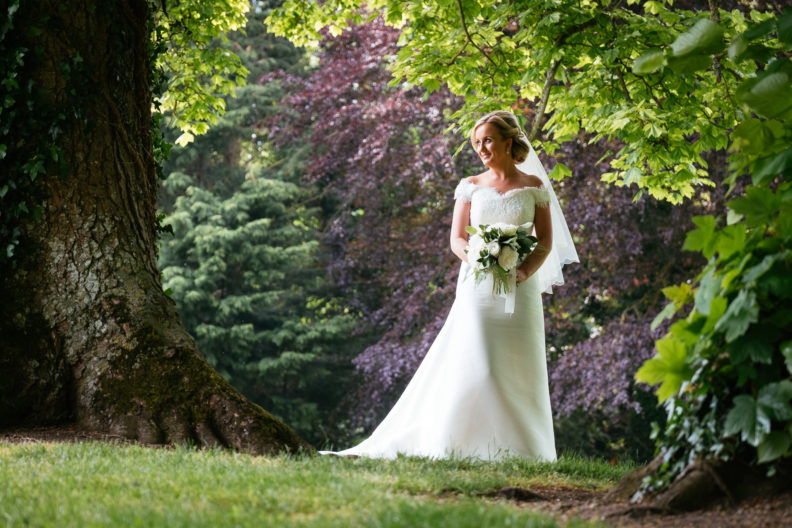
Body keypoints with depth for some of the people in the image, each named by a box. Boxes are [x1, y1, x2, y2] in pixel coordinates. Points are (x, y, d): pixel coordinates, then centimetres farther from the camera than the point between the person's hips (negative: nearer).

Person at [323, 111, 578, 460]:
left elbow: (546, 241, 5)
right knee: (473, 363, -9)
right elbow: (457, 239, 6)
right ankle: (469, 446, -7)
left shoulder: (534, 186, 7)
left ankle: (518, 450, 3)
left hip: (519, 288, 0)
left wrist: (525, 271, -13)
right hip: (478, 286, 0)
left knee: (518, 368, -2)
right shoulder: (471, 186, 10)